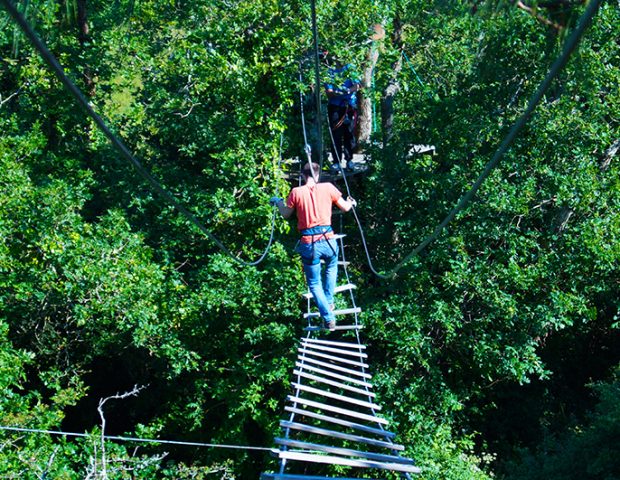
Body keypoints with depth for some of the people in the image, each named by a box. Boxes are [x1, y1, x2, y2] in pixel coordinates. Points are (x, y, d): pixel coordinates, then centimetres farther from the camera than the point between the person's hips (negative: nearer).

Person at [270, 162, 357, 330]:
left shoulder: (296, 192, -1)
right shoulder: (328, 187, 1)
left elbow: (285, 214, 13)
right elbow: (345, 208, 13)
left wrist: (278, 201, 32)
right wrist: (351, 202, 36)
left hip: (308, 244, -1)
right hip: (327, 240, 1)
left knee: (314, 284, 14)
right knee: (331, 267, 35)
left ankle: (329, 319, 8)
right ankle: (329, 302, 34)